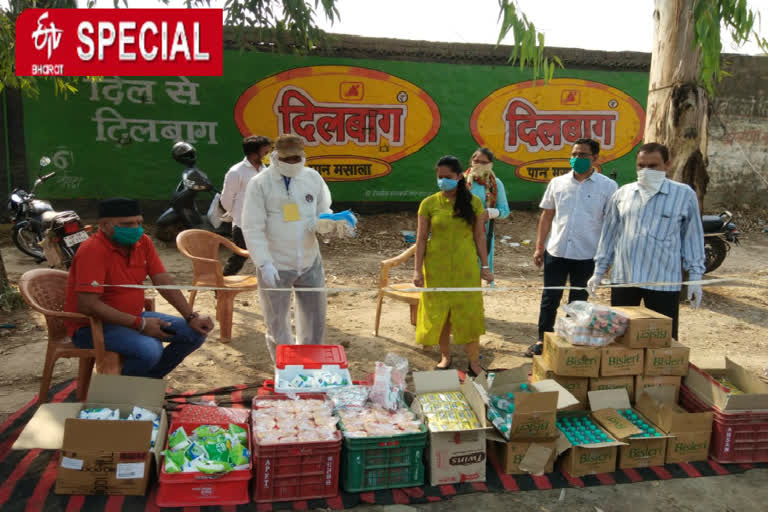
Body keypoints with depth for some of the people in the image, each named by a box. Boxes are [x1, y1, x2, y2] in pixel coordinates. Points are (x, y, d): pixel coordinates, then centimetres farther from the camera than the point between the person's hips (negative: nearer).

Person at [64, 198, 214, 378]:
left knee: (195, 333, -1)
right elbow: (88, 305, -27)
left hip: (132, 318, 8)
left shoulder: (142, 242, 0)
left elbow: (163, 281, 1)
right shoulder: (92, 250, -23)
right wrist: (140, 324, -24)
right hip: (92, 326, -8)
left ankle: (149, 378, 15)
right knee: (150, 349, -34)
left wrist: (192, 317, -10)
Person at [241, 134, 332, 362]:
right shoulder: (259, 184, -10)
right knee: (277, 322, 11)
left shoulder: (313, 177, 1)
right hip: (276, 266, -4)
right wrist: (265, 263, -21)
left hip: (310, 263, 4)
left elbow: (325, 211, 13)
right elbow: (253, 229, -12)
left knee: (315, 318, 16)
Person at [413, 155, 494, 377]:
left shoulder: (473, 202, -1)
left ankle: (474, 362, 15)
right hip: (437, 267, 0)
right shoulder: (429, 204, -3)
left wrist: (485, 265, 2)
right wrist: (418, 269, -5)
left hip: (465, 267, 0)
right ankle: (445, 357, 27)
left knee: (469, 313, 2)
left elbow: (479, 236, 4)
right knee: (439, 314, 9)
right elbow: (421, 238, -1)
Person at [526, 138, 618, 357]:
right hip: (556, 251, 2)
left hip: (587, 255, -2)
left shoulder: (608, 187, -3)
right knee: (549, 298, 9)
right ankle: (543, 340, 23)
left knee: (578, 302, 12)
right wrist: (539, 247, 6)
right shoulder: (557, 183, 4)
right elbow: (546, 216, 9)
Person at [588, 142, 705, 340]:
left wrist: (695, 276, 0)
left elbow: (692, 237, 4)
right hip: (623, 278, 3)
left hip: (663, 281, -3)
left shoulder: (684, 195, 1)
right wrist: (599, 271, 12)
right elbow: (609, 234, 13)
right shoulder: (622, 193, 8)